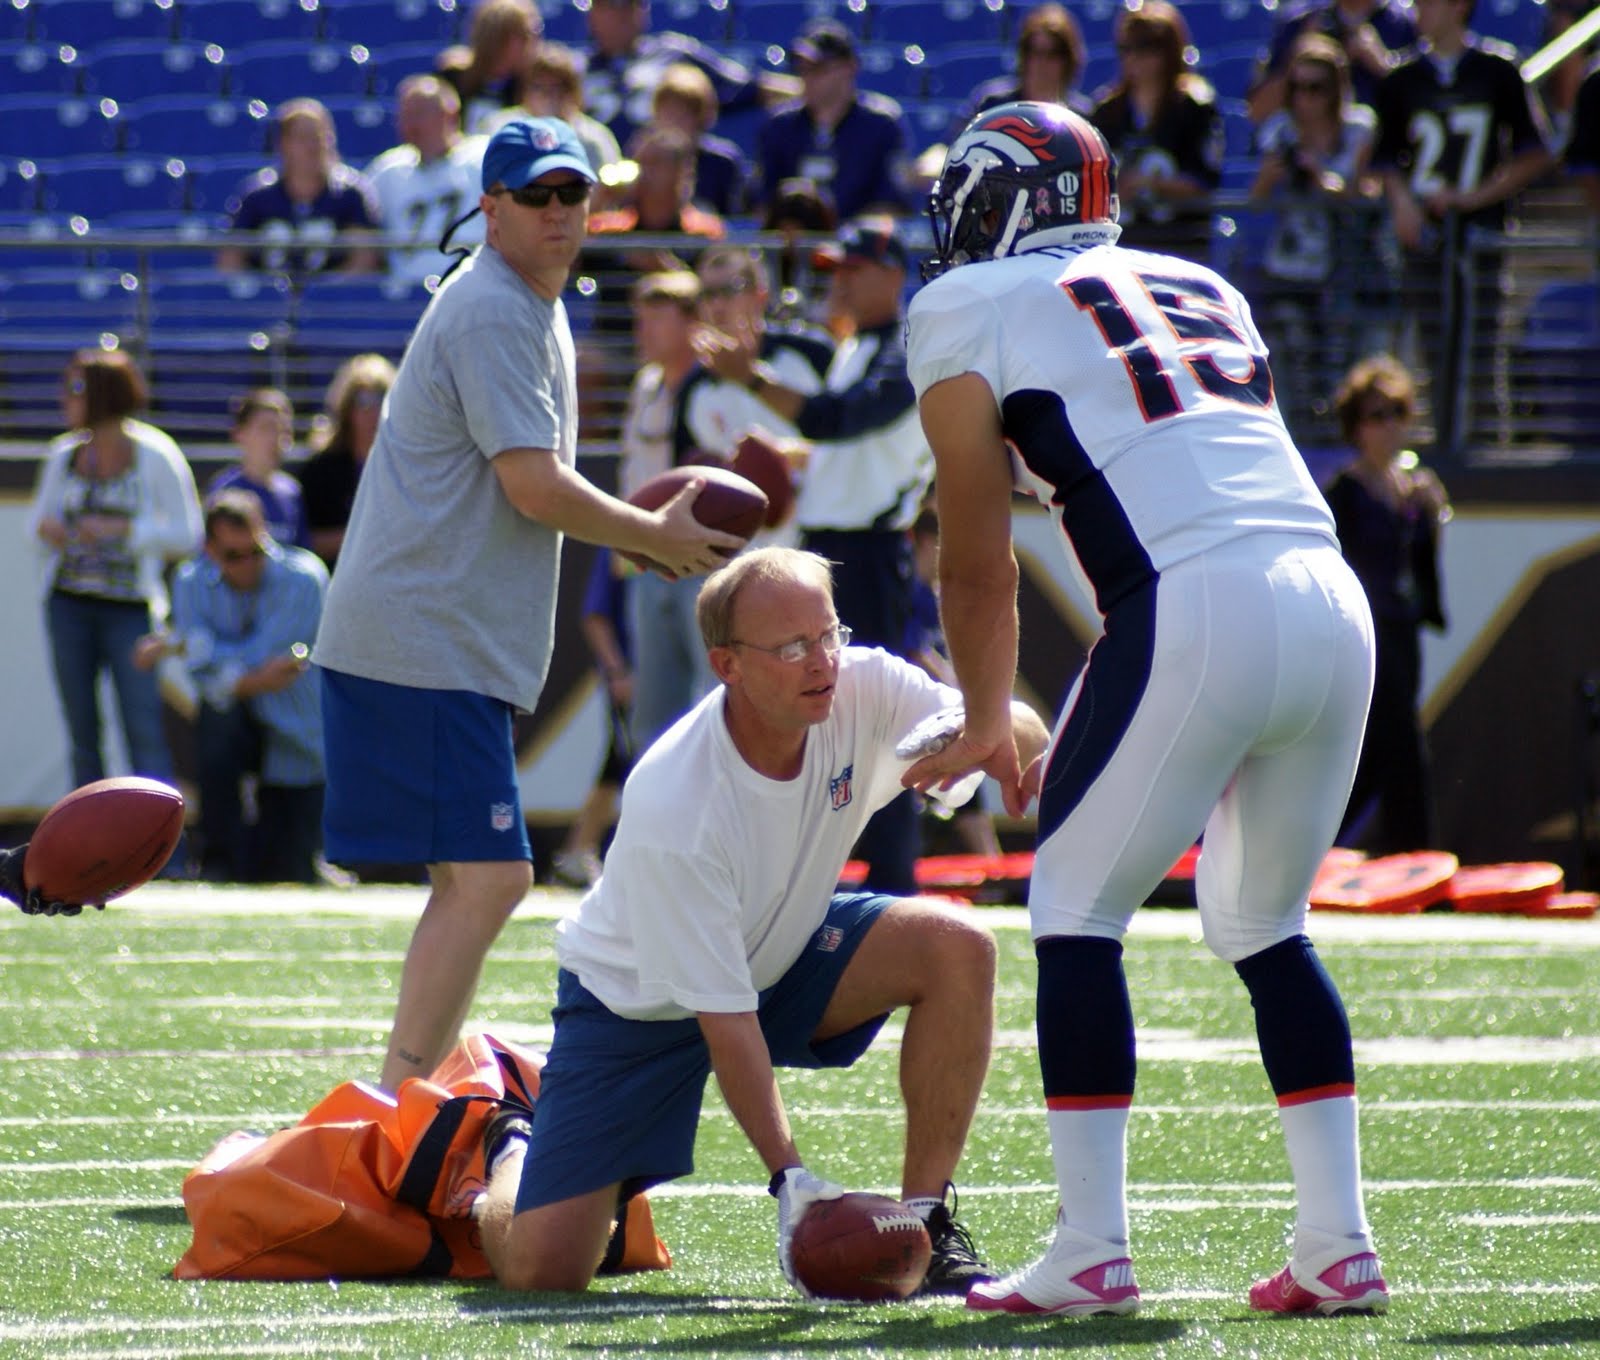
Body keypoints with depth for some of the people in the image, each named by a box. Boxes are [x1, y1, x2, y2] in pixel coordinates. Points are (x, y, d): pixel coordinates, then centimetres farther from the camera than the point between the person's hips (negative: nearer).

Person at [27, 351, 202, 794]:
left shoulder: (155, 455, -4)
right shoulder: (64, 454, 9)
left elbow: (187, 534, -4)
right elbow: (39, 518, 18)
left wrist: (123, 529, -16)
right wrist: (44, 529, -7)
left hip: (131, 607, -5)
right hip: (69, 604, 5)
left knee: (145, 730, -11)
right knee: (81, 733, 7)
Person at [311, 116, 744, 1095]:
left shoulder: (534, 309, 20)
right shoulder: (494, 313, -13)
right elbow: (535, 489, -18)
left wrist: (647, 528, 12)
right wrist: (656, 537, -5)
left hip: (453, 640, 11)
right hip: (429, 643, -11)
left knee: (473, 881, 15)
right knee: (486, 877, -14)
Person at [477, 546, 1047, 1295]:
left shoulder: (862, 688, -21)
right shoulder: (670, 810, -35)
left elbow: (1025, 735, -22)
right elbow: (724, 1019, -32)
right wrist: (790, 1177, -37)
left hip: (786, 952, 5)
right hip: (636, 1002, -5)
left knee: (957, 948, -23)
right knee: (541, 1267, -14)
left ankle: (925, 1225, -12)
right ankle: (515, 1161, 25)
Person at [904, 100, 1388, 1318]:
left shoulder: (974, 307, 10)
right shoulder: (1204, 288, 27)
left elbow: (979, 562, 13)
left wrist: (986, 724, 26)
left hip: (1196, 614, -6)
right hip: (1334, 602, 6)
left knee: (1078, 907, 8)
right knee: (1264, 919, 21)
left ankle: (1093, 1252, 3)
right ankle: (1339, 1247, 16)